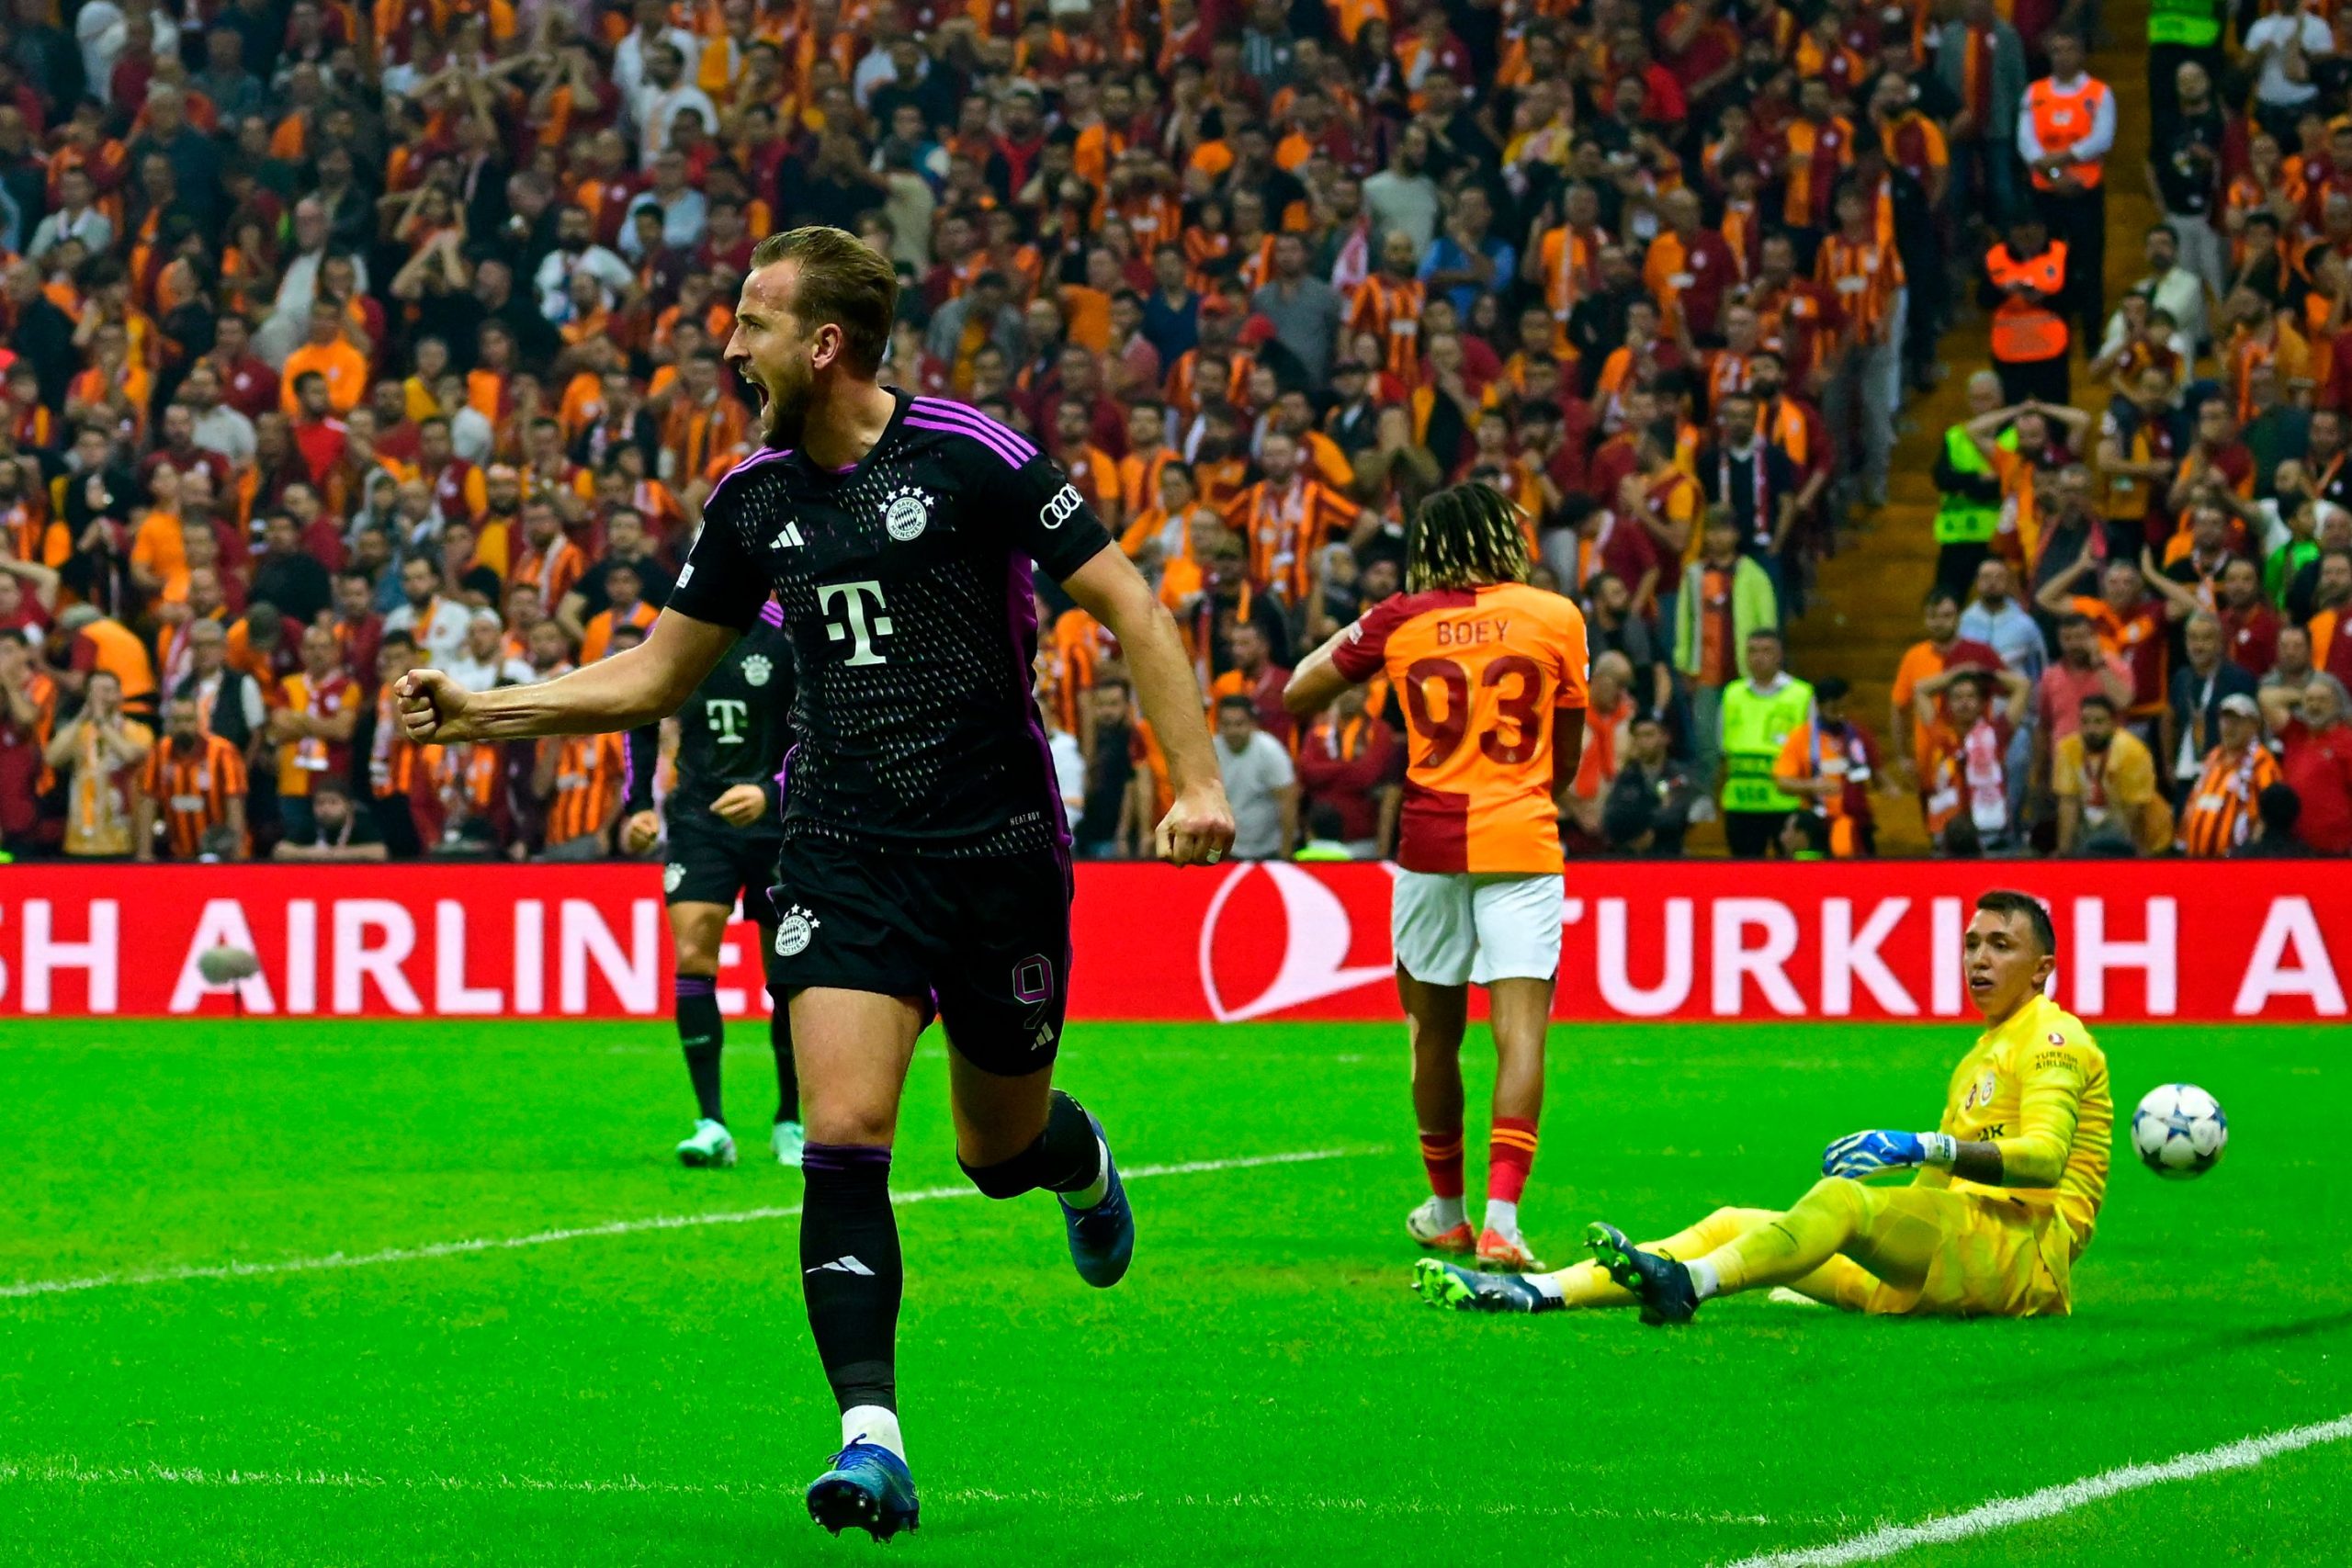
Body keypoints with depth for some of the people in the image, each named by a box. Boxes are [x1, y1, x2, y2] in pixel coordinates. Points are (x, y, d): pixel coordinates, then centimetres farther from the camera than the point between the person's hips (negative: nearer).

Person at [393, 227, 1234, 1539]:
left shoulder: (970, 458, -11)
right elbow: (659, 675, 16)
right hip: (843, 855, 3)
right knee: (845, 1132, -15)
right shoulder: (756, 499, 4)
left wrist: (1199, 779, -17)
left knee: (1001, 1149, 10)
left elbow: (1129, 604, -8)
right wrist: (479, 711, 7)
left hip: (1001, 848, -3)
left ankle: (1080, 1163, 49)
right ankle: (872, 1434, -16)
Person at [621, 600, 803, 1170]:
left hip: (775, 824, -2)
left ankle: (791, 1122, 23)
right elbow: (643, 720, 16)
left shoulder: (789, 638, -10)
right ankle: (711, 1124, -15)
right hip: (698, 817, 2)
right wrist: (638, 806, 8)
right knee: (691, 955, -15)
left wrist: (770, 792, -26)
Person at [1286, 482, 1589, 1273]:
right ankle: (1501, 1218, -22)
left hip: (1431, 843, 1)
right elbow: (1567, 761, 10)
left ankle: (1446, 1211, 27)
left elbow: (1297, 695, 12)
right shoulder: (1556, 617, 3)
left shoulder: (1398, 622, 3)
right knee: (1520, 1029, -8)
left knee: (1434, 1031, 15)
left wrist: (1347, 635, 27)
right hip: (1524, 842, -1)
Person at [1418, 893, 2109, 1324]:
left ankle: (1687, 1283, -55)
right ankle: (1536, 1292, -19)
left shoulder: (2054, 1040, 1)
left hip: (2026, 1254, -8)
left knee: (1845, 1195, -33)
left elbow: (2043, 1156, -17)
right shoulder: (1981, 1055, 28)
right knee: (1735, 1224, -5)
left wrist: (1924, 1147, -27)